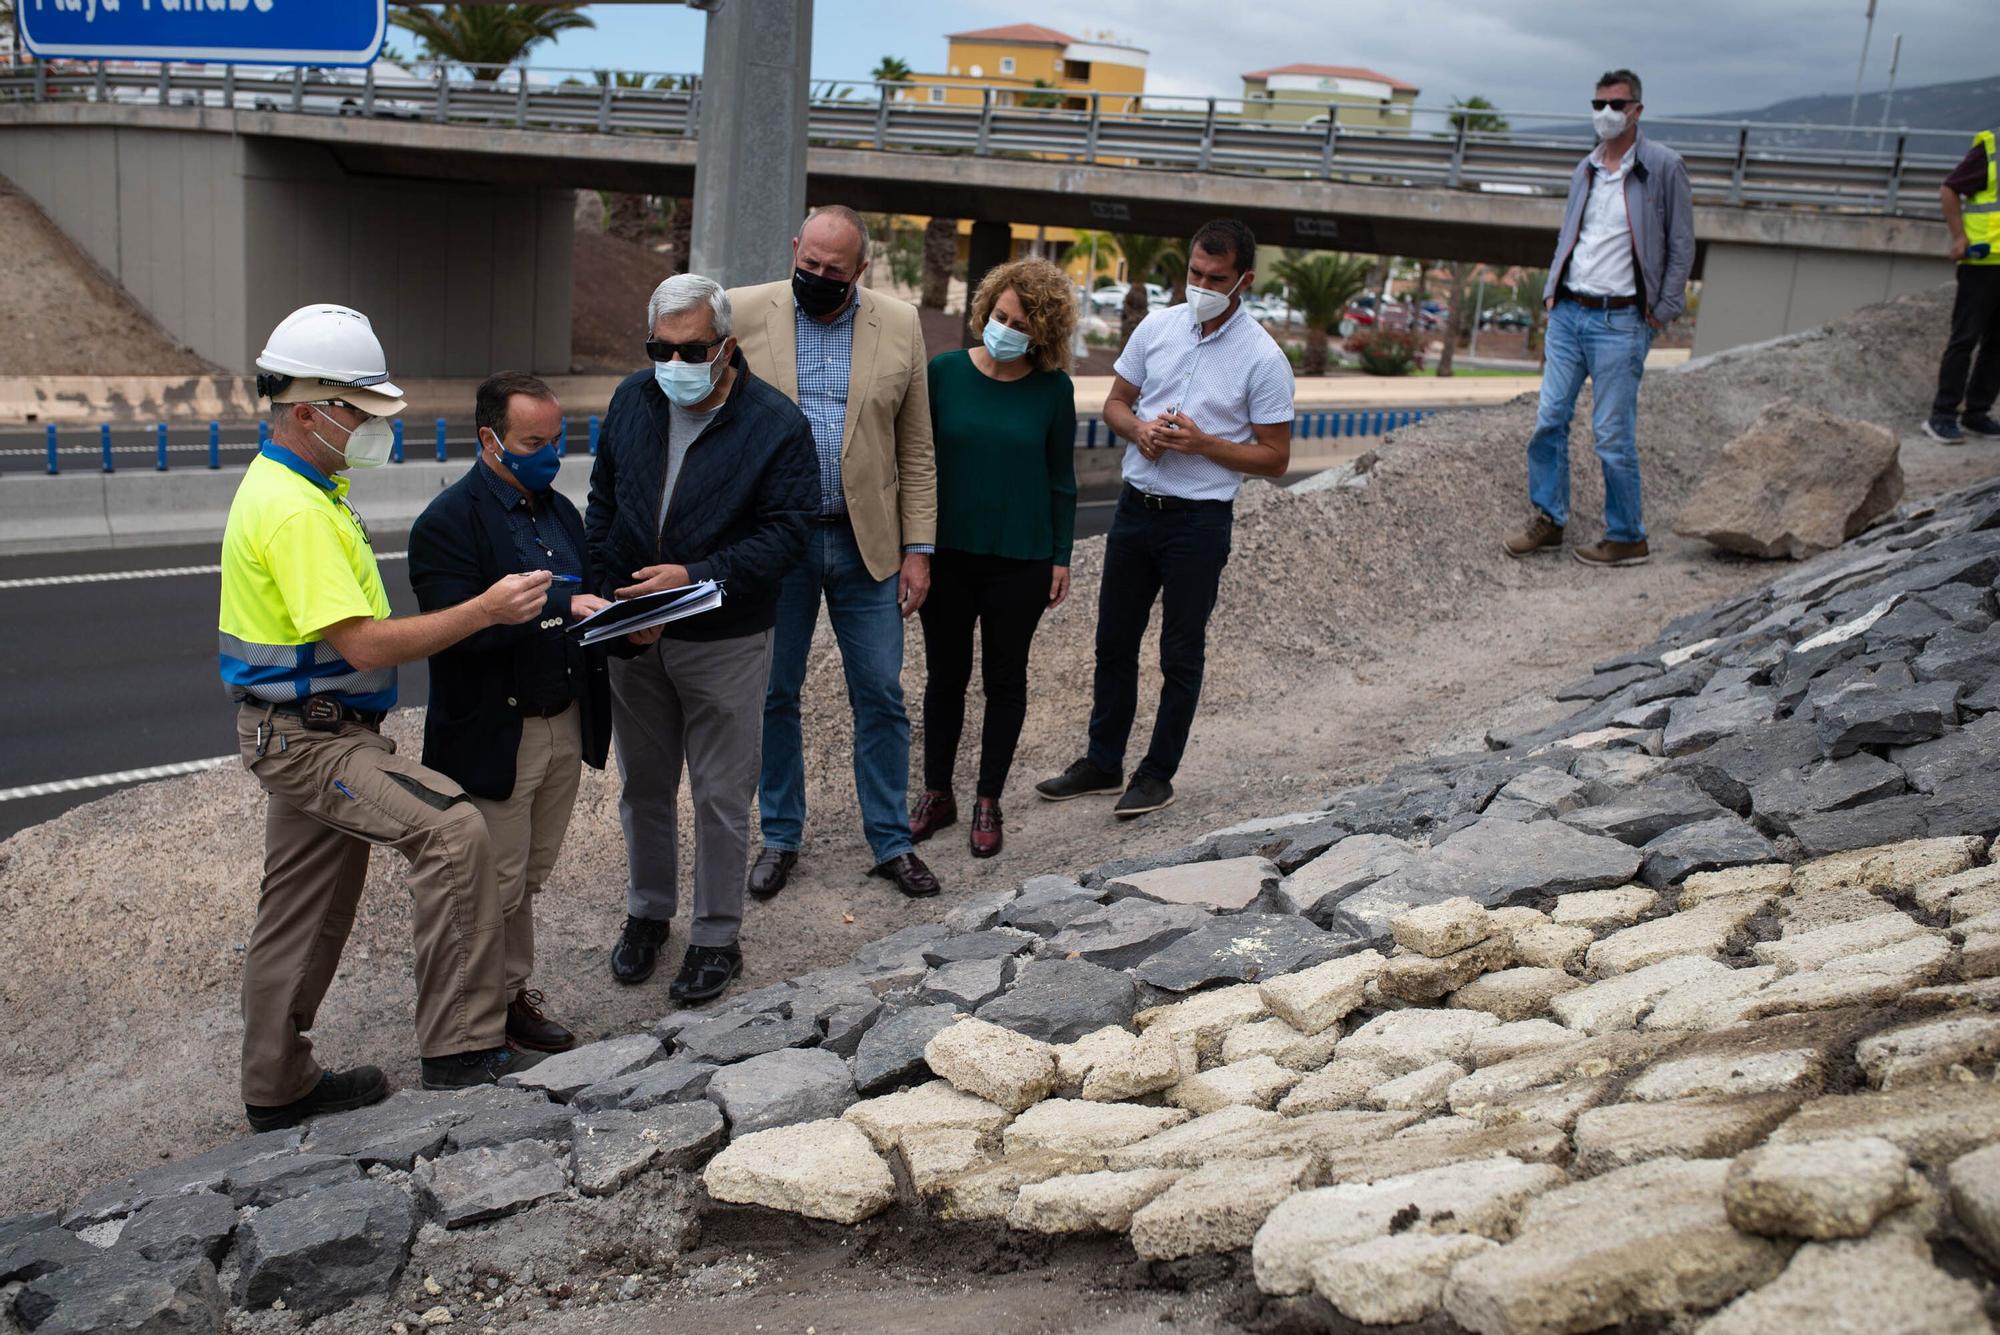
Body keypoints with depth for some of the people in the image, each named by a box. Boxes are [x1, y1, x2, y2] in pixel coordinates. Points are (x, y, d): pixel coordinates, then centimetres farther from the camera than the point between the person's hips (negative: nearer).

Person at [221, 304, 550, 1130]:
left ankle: (279, 1088, 31)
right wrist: (484, 610, -24)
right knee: (452, 830, -24)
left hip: (312, 731, 11)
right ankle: (459, 1048, -19)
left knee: (304, 914, 17)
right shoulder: (293, 511, -22)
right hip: (309, 739, -11)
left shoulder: (299, 487, 12)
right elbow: (364, 643, -26)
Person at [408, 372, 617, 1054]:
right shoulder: (448, 522, -13)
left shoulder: (559, 510, 13)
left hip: (565, 726, 7)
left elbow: (586, 597, 17)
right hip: (495, 736, -7)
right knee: (497, 885, 2)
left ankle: (513, 994, 31)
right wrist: (561, 607, -28)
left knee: (530, 876, 17)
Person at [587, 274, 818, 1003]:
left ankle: (716, 937, 21)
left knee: (721, 795, 5)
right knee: (644, 784, 17)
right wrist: (614, 599, -2)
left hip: (725, 643, -4)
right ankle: (647, 911, 36)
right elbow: (601, 506, 9)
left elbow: (785, 534, -16)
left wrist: (695, 577, -25)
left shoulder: (776, 423, -13)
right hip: (633, 636, 5)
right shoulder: (632, 401, 2)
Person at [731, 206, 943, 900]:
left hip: (867, 543, 1)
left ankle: (891, 842, 20)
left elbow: (916, 450, 5)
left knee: (881, 698, 6)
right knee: (774, 697, 9)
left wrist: (918, 548, 0)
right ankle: (780, 838, 25)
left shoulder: (900, 324, 2)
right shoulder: (744, 313, -2)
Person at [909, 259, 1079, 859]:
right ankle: (936, 793, 25)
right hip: (948, 553, 1)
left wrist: (1061, 557, 2)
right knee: (945, 675, 11)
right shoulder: (944, 372, -3)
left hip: (1020, 560, -1)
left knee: (1004, 679, 9)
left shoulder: (1053, 389, -4)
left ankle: (988, 801, 22)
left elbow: (1061, 478, 3)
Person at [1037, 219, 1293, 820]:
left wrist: (1200, 442, -19)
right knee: (1114, 640, 12)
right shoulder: (1156, 327, 3)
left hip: (1199, 521, -4)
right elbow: (1115, 403, 12)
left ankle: (1158, 774, 19)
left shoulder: (1264, 358, -10)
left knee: (1180, 654, 5)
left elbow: (1275, 458, -8)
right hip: (1136, 506, 5)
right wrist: (1140, 429, -10)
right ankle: (1102, 762, 26)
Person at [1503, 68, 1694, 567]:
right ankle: (1548, 522, 16)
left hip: (1620, 321, -6)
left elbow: (1681, 246, -2)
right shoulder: (1584, 170, 13)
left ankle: (1628, 539, 9)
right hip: (1568, 312, 6)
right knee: (1548, 421, 3)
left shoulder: (1663, 166, -4)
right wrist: (1552, 294, 10)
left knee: (1612, 435, -4)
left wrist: (1661, 313, -6)